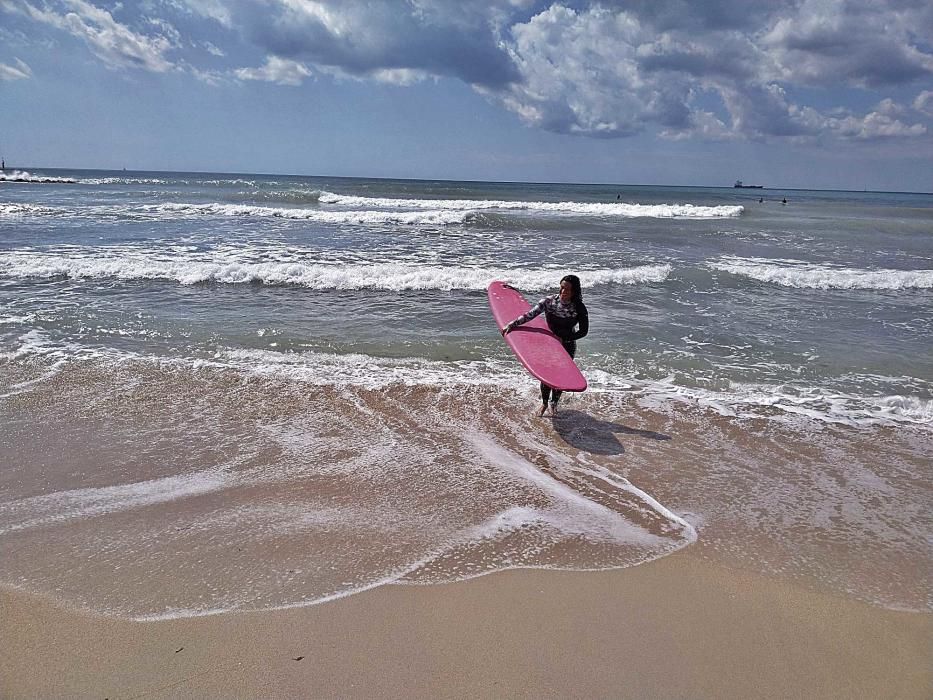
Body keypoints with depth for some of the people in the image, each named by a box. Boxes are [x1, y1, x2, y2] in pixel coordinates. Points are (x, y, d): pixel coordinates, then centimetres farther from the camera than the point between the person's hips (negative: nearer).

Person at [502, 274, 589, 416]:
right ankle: (544, 403, 29)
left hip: (567, 345, 0)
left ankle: (554, 404, 33)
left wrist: (563, 339, -18)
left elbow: (583, 331, -12)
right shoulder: (550, 301, -18)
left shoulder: (579, 308, -19)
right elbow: (530, 314, -21)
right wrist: (511, 324, -28)